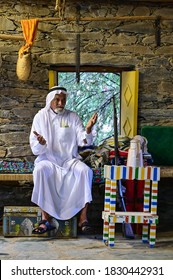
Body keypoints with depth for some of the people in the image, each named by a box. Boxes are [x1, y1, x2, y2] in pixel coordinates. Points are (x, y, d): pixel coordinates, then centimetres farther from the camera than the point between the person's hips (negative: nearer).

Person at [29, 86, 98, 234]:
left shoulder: (73, 116, 4)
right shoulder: (40, 117, 1)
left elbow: (84, 141, -5)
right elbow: (35, 150, -3)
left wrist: (88, 129, -25)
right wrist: (41, 144, -27)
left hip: (70, 160, 1)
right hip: (48, 160, -1)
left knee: (86, 170, -29)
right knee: (40, 170, -35)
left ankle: (83, 217, -24)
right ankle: (46, 219, -30)